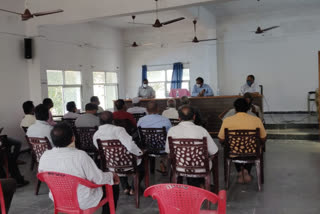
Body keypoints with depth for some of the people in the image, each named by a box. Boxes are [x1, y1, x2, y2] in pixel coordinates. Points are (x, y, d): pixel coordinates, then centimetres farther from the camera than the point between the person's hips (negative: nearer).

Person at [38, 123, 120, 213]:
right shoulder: (80, 156, -30)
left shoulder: (45, 156, -13)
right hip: (82, 203, -6)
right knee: (114, 186, 14)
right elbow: (99, 179, -22)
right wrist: (112, 175, -2)